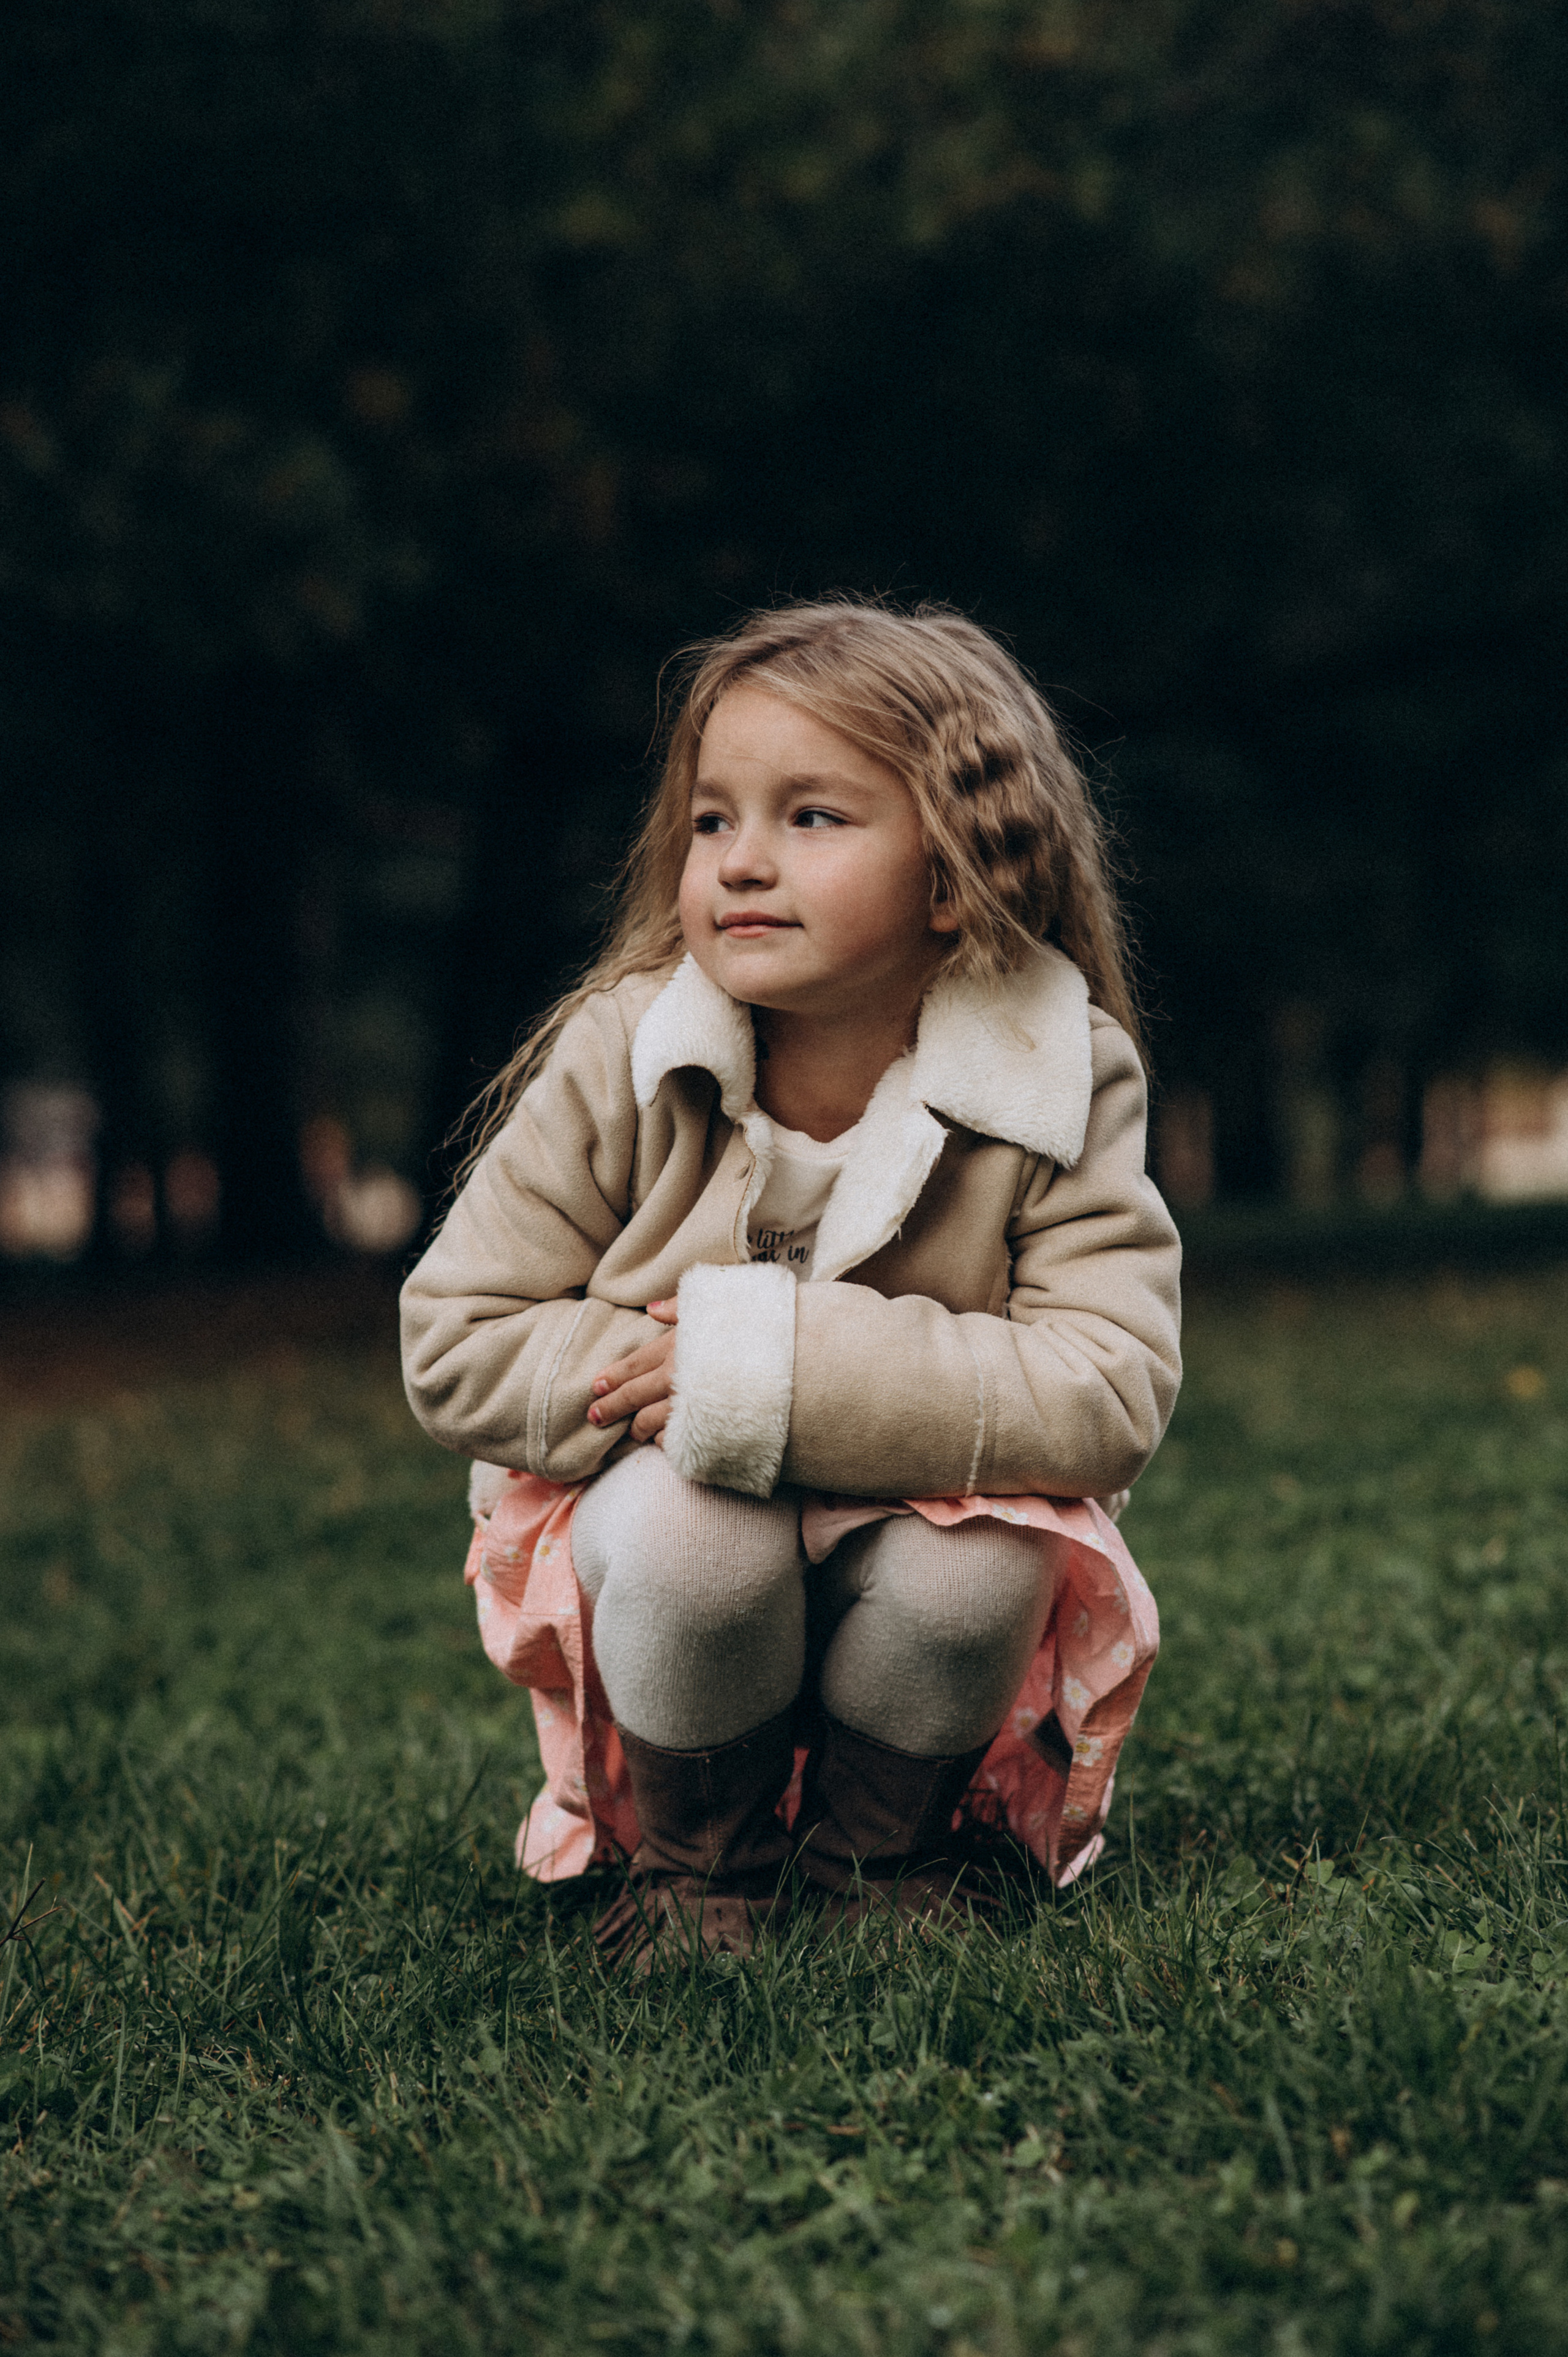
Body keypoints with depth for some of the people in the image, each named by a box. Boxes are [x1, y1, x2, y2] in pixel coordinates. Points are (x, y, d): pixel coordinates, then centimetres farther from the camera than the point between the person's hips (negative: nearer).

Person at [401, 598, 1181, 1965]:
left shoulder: (1056, 1085, -17)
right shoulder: (619, 1061, -14)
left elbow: (1112, 1397, -28)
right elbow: (456, 1350, -10)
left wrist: (781, 1369, -33)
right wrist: (664, 1378, -27)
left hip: (927, 1510, 0)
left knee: (978, 1568, -32)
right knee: (695, 1533, -33)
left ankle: (879, 1848, 1)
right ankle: (695, 1857, -3)